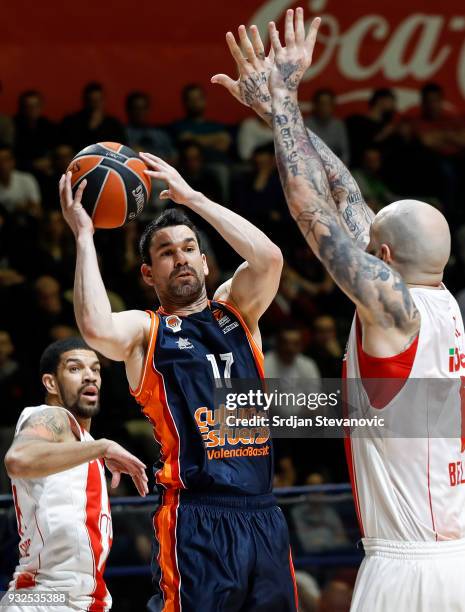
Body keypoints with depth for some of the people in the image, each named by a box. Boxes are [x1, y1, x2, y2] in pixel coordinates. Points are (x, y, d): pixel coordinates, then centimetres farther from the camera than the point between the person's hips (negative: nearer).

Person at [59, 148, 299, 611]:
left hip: (263, 515, 5)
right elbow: (97, 330, -20)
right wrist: (84, 236, -10)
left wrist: (192, 197, 0)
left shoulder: (235, 310, 15)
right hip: (196, 518, -4)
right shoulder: (144, 330, 3)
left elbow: (268, 257, -4)